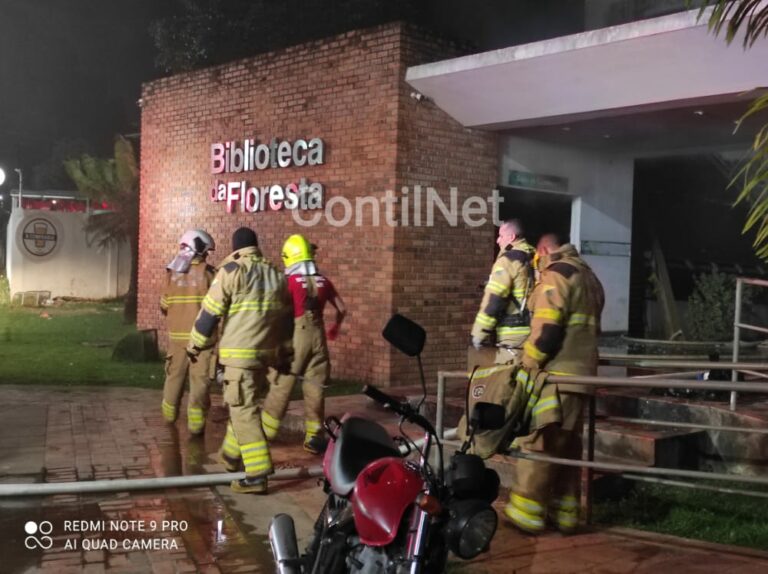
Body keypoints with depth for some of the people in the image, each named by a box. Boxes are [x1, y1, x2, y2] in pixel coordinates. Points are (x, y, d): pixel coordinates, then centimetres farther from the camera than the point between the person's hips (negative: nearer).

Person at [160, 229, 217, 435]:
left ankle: (169, 414, 33)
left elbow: (164, 306, 7)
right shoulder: (207, 272, -10)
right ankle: (195, 421, -4)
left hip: (177, 335, 4)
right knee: (200, 379, 0)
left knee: (174, 375, 19)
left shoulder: (173, 273, 2)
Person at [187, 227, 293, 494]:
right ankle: (231, 455, 36)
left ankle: (257, 475, -12)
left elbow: (210, 312, -6)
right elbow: (286, 319, 16)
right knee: (244, 405, 21)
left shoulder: (231, 271, -6)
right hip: (267, 352, 7)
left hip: (240, 353, -6)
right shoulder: (277, 275, 13)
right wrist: (284, 355, 23)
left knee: (244, 412, -7)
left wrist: (195, 345, 5)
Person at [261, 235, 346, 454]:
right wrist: (335, 327, 33)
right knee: (315, 389, 9)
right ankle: (314, 438, 12)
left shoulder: (290, 281, -8)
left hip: (295, 337, -3)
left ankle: (265, 432, 15)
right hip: (317, 337, 3)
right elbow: (342, 309, 15)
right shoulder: (323, 281, 6)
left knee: (281, 387, 6)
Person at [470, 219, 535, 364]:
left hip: (515, 334, -8)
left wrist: (479, 333, -9)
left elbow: (493, 300, -14)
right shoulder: (534, 259, 15)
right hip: (534, 331, 8)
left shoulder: (508, 260, -9)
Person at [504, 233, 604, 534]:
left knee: (537, 443, -5)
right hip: (580, 373, 9)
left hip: (554, 376, -9)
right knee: (567, 445, 12)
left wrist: (528, 363, -10)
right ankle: (564, 512, 17)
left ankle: (527, 512, -2)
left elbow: (546, 328, -18)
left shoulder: (555, 274, -7)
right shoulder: (589, 277, 22)